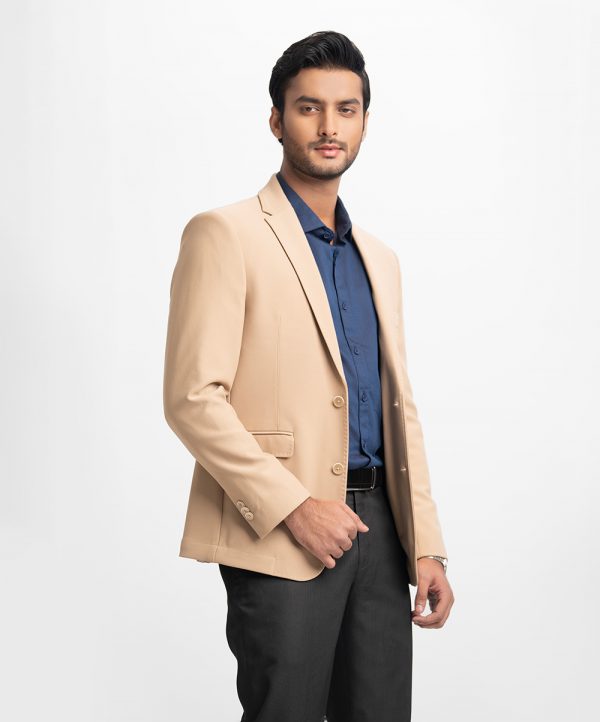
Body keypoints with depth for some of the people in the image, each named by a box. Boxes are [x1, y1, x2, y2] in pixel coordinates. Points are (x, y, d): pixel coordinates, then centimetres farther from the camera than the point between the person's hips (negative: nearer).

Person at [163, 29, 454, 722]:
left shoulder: (378, 257, 17)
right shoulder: (225, 234, -5)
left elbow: (399, 408, 16)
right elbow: (192, 399, -13)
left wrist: (427, 548, 9)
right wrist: (296, 507, -17)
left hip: (377, 526, 6)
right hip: (278, 535, -6)